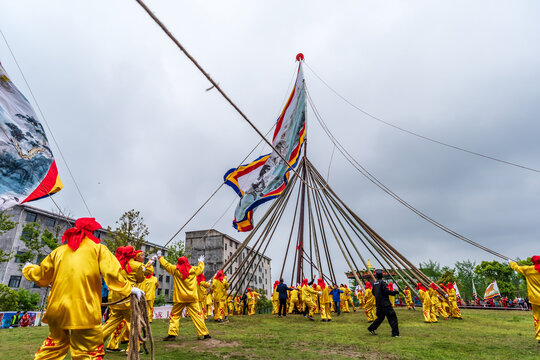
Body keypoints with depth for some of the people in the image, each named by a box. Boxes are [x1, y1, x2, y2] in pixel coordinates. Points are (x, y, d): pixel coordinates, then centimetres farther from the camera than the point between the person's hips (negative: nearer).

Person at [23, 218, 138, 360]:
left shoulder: (60, 250, 12)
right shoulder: (97, 248, 0)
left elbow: (42, 276, 24)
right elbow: (112, 273, -12)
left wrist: (28, 268, 44)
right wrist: (129, 289, -2)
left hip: (57, 308, 6)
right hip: (84, 310, -5)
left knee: (56, 342, 29)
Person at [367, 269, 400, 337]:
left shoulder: (374, 283, 9)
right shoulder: (382, 282, -13)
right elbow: (386, 291, -20)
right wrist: (394, 292, -8)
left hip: (378, 304, 8)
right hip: (385, 303, -8)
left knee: (380, 317, 20)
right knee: (392, 317, -1)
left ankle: (371, 328, 22)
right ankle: (395, 333, -2)